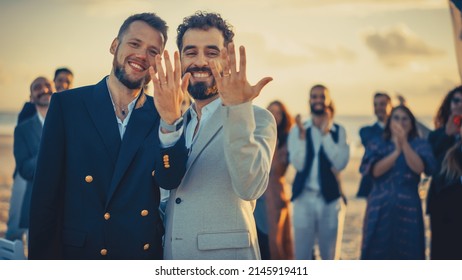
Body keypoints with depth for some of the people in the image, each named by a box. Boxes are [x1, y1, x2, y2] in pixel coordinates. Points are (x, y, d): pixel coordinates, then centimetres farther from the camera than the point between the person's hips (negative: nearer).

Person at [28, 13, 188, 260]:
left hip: (146, 255, 2)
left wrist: (170, 120, -26)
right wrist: (42, 258, -9)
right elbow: (46, 191, -6)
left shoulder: (159, 115, 2)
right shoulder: (67, 104, -4)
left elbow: (169, 181, -11)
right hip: (78, 254, -2)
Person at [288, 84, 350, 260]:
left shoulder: (338, 131, 4)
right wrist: (302, 134, -17)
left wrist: (325, 133, -13)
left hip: (331, 199, 1)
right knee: (301, 255, 1)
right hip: (304, 199, 0)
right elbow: (298, 164, -7)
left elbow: (340, 163, -10)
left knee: (330, 256, 9)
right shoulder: (297, 130, 3)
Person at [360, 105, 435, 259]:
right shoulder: (377, 145, 9)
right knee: (377, 256, -1)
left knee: (407, 256, -2)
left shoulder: (420, 145, 7)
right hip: (380, 209, 1)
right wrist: (396, 151, -17)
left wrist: (404, 143, -22)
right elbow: (375, 170, -8)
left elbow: (419, 167, -13)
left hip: (407, 209, 0)